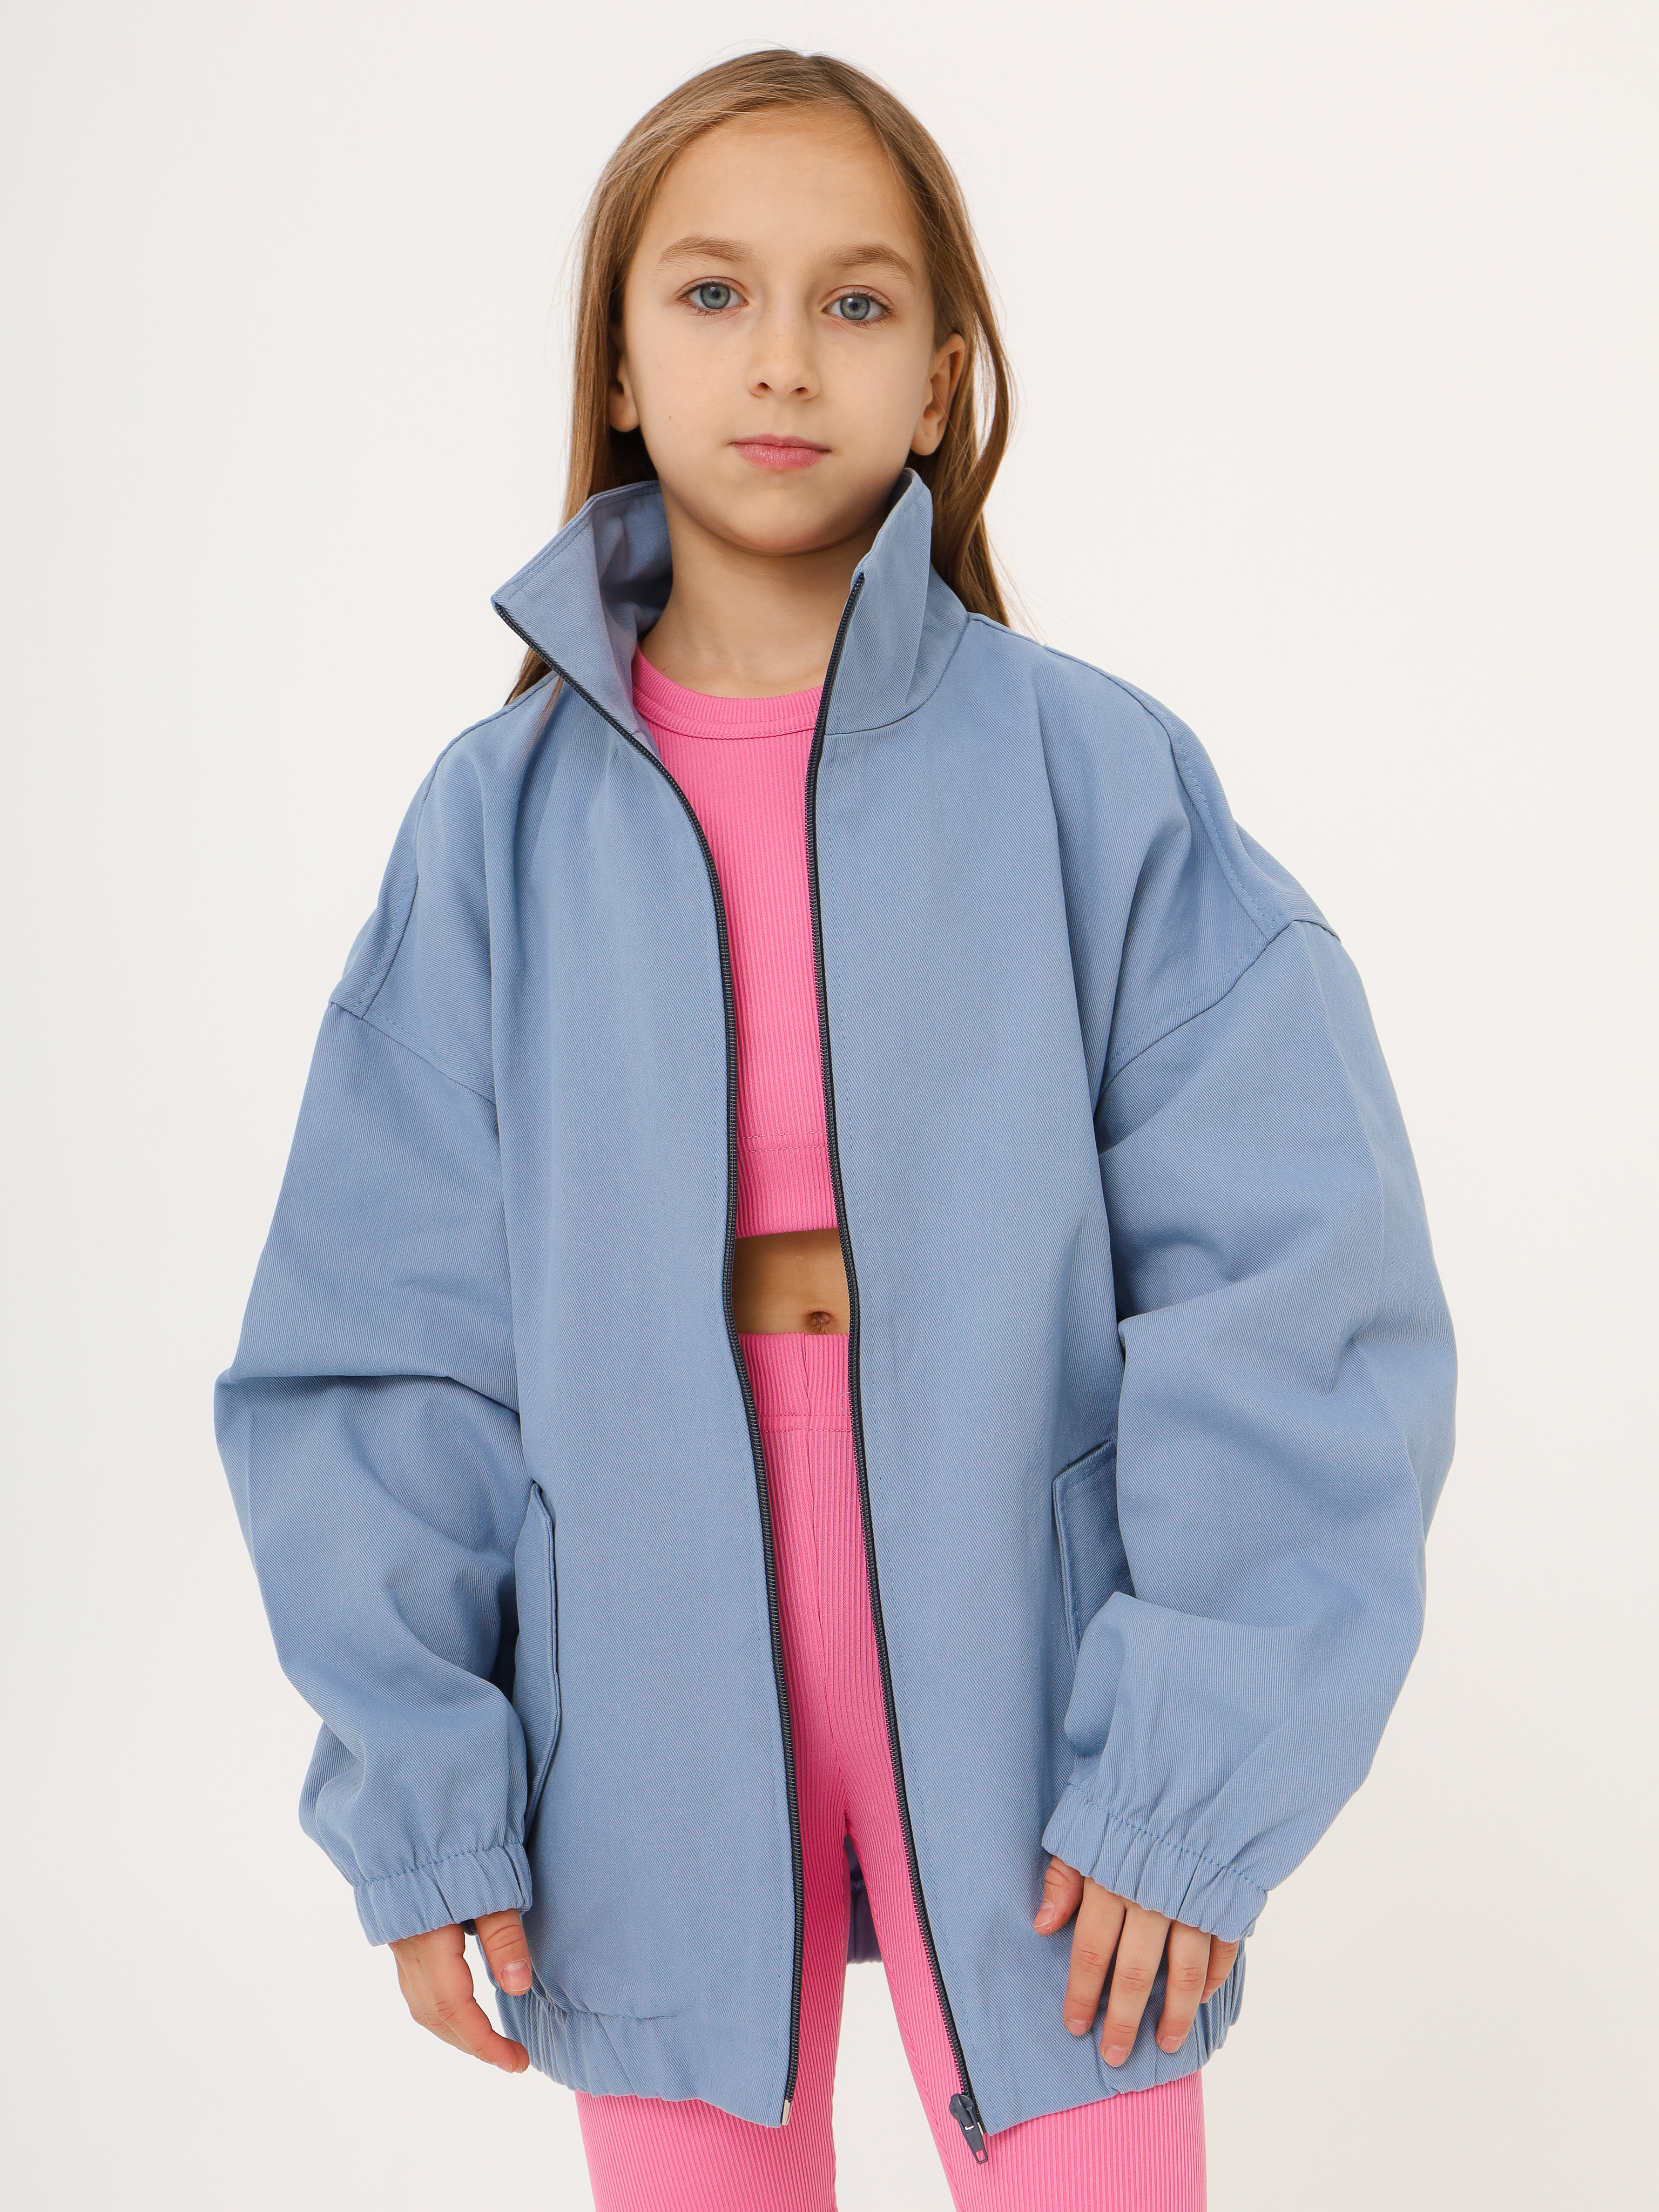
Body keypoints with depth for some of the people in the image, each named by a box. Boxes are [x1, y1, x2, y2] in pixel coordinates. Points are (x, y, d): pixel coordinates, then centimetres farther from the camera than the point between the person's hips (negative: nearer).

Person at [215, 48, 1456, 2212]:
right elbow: (385, 1342, 2)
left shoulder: (1093, 773, -7)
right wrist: (419, 1791, -1)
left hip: (1013, 1654, -1)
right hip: (649, 1680, 2)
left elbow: (1292, 1292, -9)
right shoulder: (505, 817, -1)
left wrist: (1195, 1766, -13)